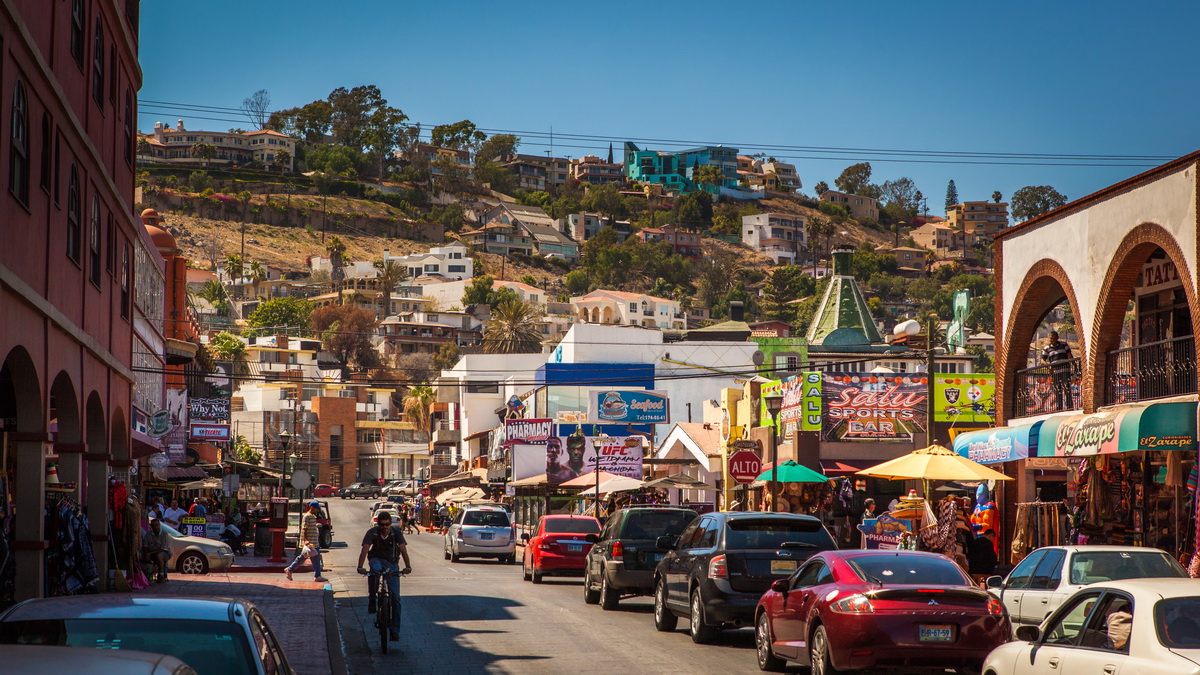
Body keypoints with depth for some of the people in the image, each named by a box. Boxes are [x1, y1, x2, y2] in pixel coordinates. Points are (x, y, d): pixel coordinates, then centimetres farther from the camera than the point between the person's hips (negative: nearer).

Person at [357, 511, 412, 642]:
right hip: (376, 559, -1)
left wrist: (407, 566, -41)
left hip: (392, 563, 1)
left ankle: (394, 630, 0)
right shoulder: (372, 533, -16)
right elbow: (365, 549, -26)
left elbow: (403, 549, -25)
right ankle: (372, 600, -22)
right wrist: (360, 567, -42)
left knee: (395, 597, -7)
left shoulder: (396, 532, -14)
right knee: (375, 569, -40)